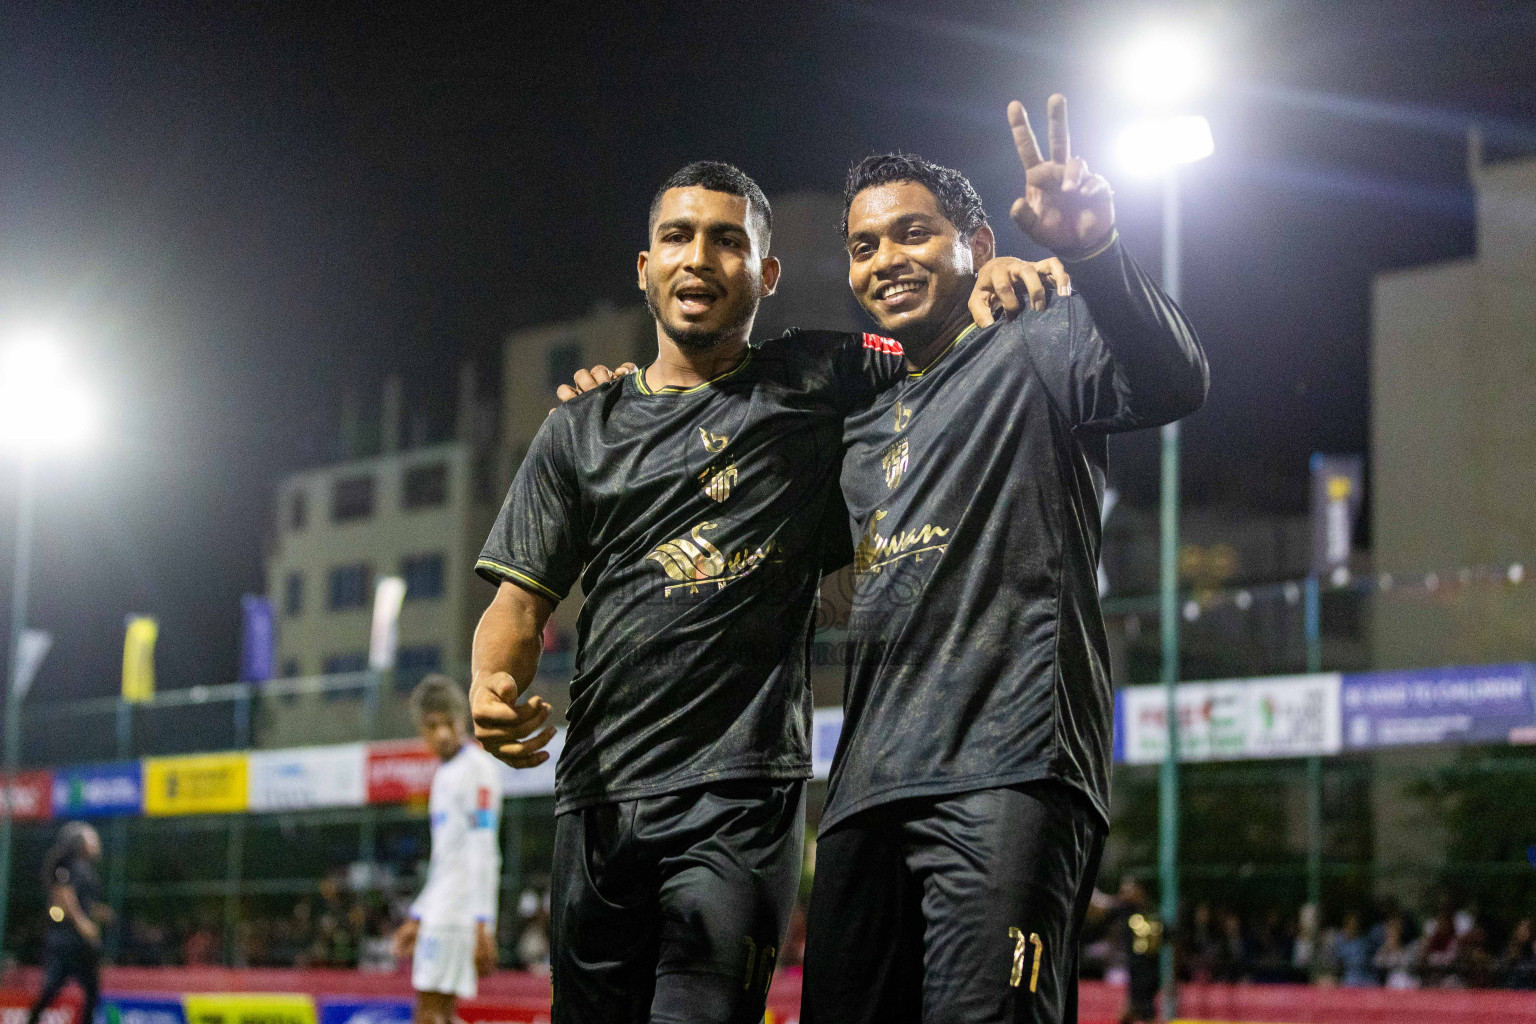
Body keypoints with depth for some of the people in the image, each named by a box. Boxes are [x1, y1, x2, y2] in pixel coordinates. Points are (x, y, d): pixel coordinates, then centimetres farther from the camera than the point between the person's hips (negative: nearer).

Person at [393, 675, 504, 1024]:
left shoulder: (477, 767, -9)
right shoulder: (446, 772, 20)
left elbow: (483, 855, -17)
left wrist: (482, 926, -23)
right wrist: (417, 918, 27)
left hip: (460, 913, -9)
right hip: (440, 911, 9)